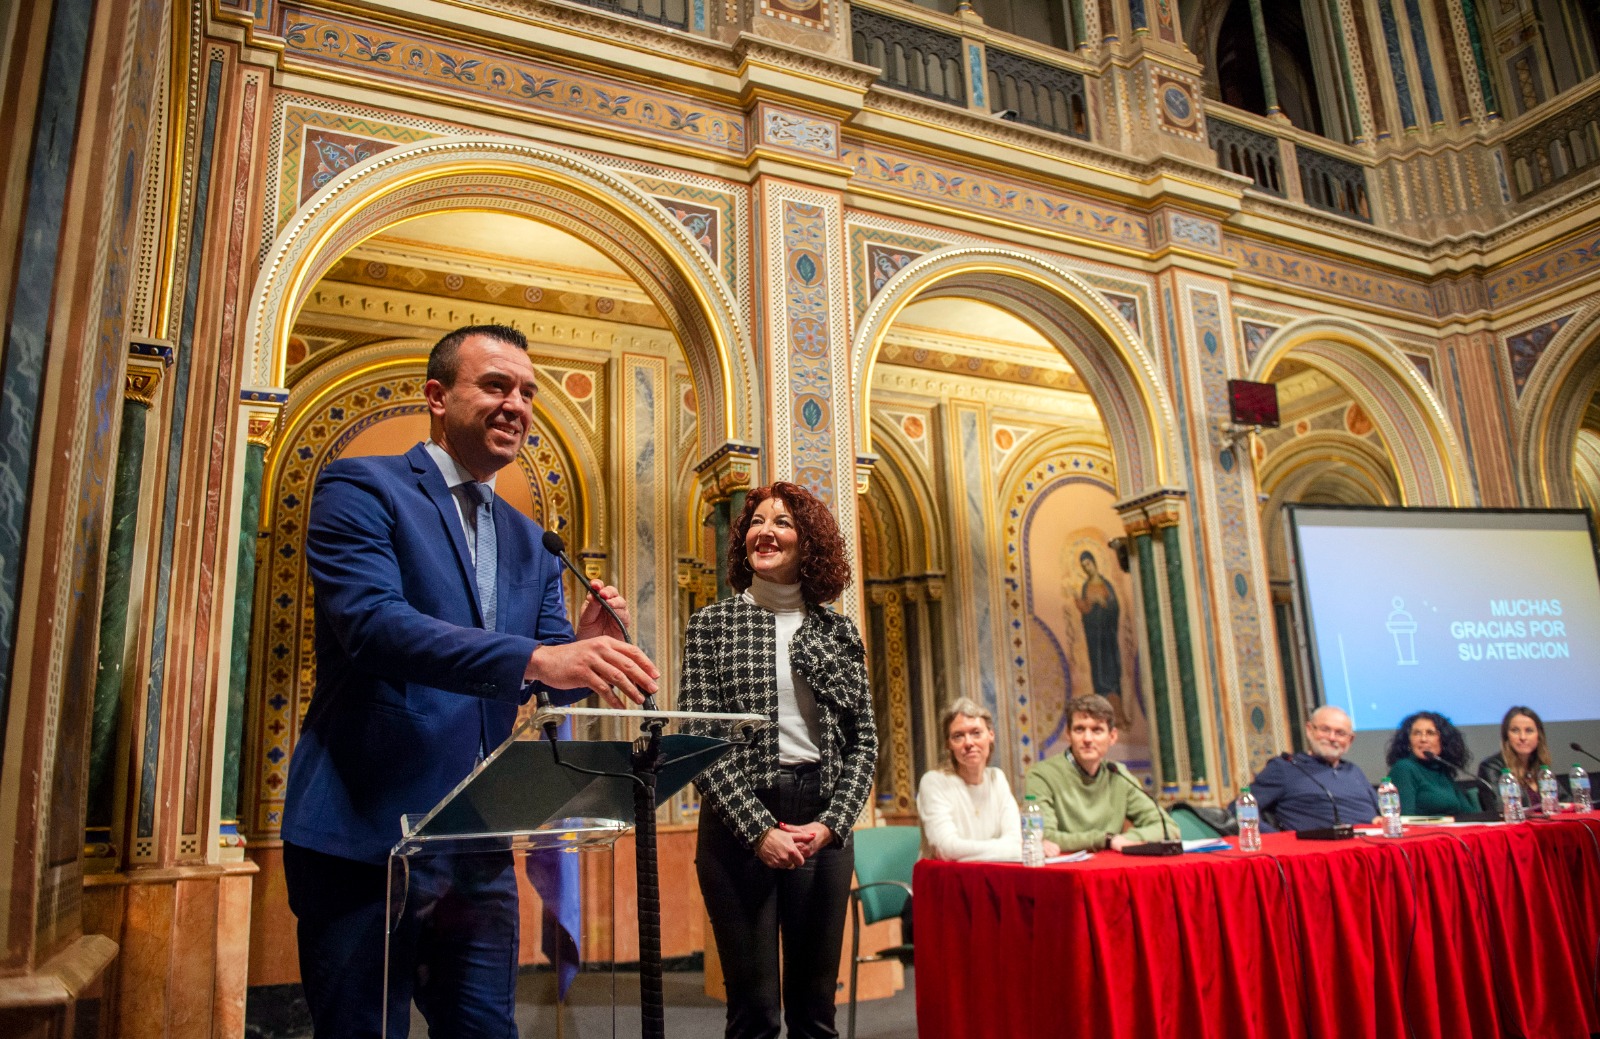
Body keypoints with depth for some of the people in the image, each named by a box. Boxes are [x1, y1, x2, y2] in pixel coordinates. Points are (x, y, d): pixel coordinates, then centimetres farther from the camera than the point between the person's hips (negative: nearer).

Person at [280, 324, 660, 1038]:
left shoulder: (530, 543, 14)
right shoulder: (360, 489, -5)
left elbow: (549, 679, 10)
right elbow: (371, 621, -22)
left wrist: (584, 648, -14)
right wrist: (536, 657, -33)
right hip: (364, 835, -6)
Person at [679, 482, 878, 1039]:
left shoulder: (839, 630, 9)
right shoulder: (712, 624, 2)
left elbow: (864, 741, 7)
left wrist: (831, 823, -7)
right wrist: (758, 828, -12)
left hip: (824, 823, 2)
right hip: (740, 824, -2)